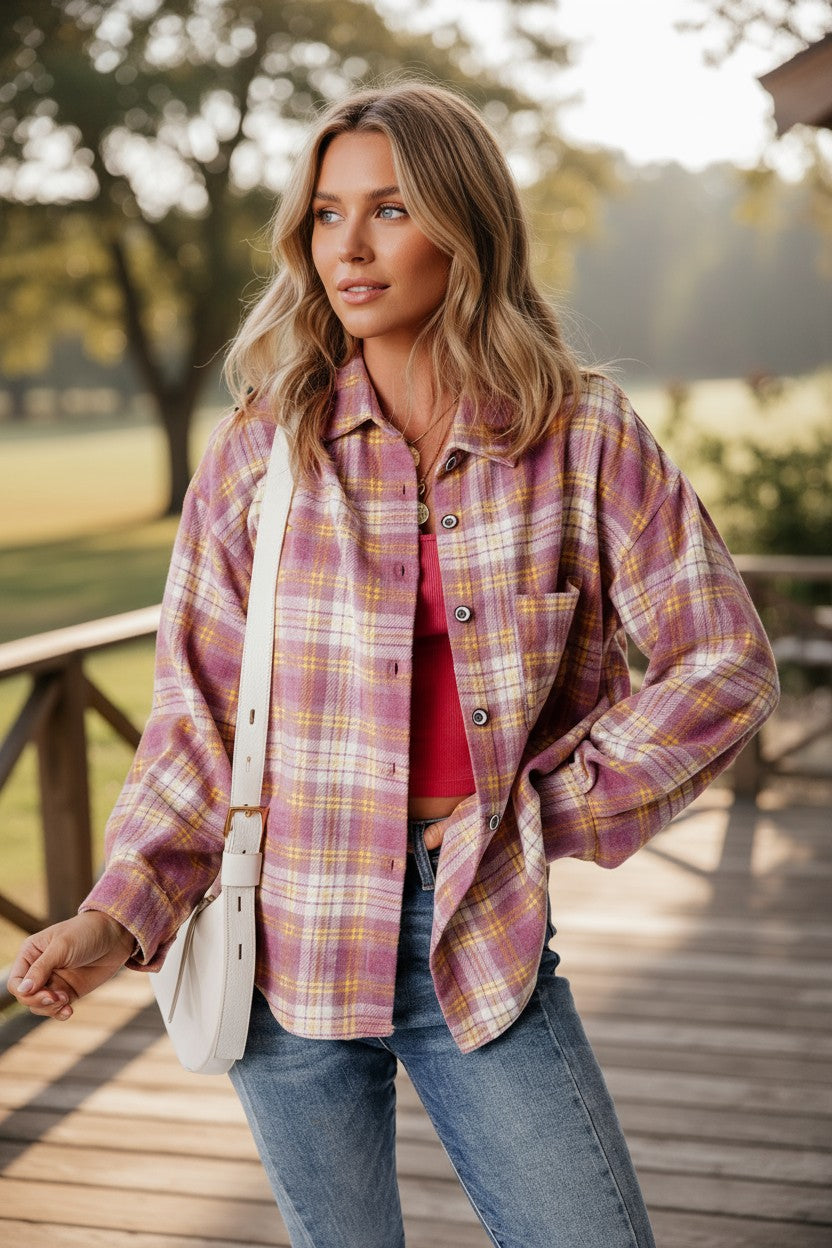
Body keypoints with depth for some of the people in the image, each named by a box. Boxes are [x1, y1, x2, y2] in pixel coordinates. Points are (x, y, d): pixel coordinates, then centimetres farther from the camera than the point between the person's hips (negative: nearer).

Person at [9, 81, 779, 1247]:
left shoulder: (585, 439, -5)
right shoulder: (259, 453, -3)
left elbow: (726, 662, -2)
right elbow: (201, 714, -1)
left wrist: (554, 806, -5)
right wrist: (121, 912, -13)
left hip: (483, 934, 0)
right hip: (295, 940, 0)